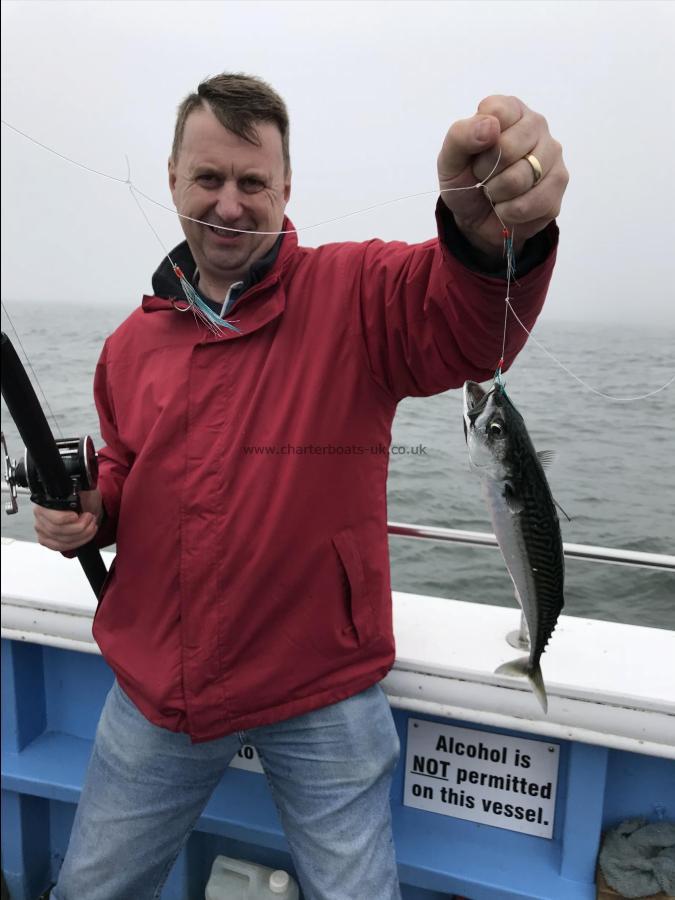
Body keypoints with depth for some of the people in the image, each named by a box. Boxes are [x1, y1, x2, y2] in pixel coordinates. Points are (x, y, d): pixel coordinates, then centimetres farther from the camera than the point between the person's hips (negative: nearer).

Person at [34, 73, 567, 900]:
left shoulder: (352, 295, -10)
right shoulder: (132, 343, 5)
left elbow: (472, 324, -30)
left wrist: (492, 232, -52)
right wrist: (89, 508, -3)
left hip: (321, 694, -4)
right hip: (157, 688, 5)